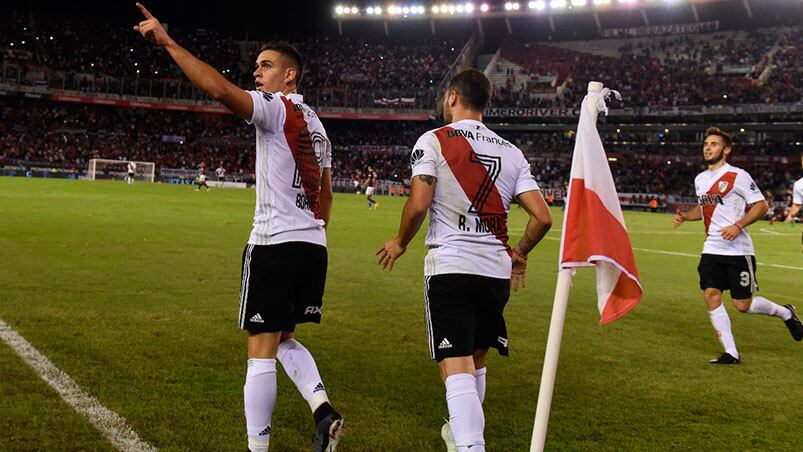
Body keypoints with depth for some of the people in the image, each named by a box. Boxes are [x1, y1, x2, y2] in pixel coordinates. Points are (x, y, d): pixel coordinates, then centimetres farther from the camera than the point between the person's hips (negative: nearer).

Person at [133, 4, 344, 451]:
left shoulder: (276, 108, -6)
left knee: (262, 351, -1)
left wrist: (167, 41, -22)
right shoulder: (316, 125, 20)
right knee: (284, 338, 20)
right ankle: (323, 410, 4)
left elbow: (221, 89, -24)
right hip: (314, 245, 8)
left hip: (274, 243, -8)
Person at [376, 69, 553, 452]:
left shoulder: (433, 141, -3)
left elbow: (418, 204, -13)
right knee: (476, 360, 22)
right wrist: (519, 254, 21)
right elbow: (542, 217, 4)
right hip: (496, 271, 5)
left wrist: (400, 243, 5)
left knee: (456, 367, -7)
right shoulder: (512, 152, 10)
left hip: (449, 267, -5)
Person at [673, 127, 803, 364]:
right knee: (711, 295, -7)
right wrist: (684, 216, 9)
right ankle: (731, 353, 2)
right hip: (712, 249, 6)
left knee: (743, 305, -2)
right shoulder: (700, 179, 13)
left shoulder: (737, 176, -9)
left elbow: (761, 205, -8)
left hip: (737, 249, -6)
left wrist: (738, 226, -20)